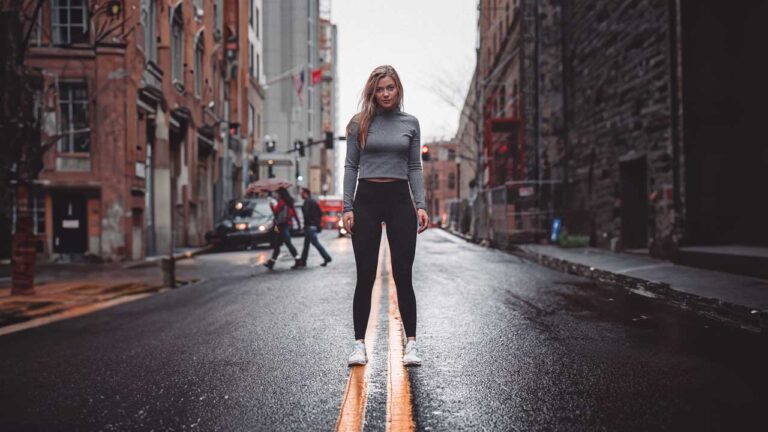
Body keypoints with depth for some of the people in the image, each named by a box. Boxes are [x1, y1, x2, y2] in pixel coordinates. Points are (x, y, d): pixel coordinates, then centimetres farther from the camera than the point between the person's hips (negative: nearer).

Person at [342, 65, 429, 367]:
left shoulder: (410, 123, 8)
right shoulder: (360, 123, 4)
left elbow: (414, 167, 7)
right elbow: (350, 166, 2)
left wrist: (421, 205, -4)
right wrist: (347, 207, -6)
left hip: (399, 200, 1)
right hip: (367, 198, -1)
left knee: (403, 275, 1)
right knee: (365, 276, 1)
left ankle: (411, 344, 8)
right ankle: (359, 344, 10)